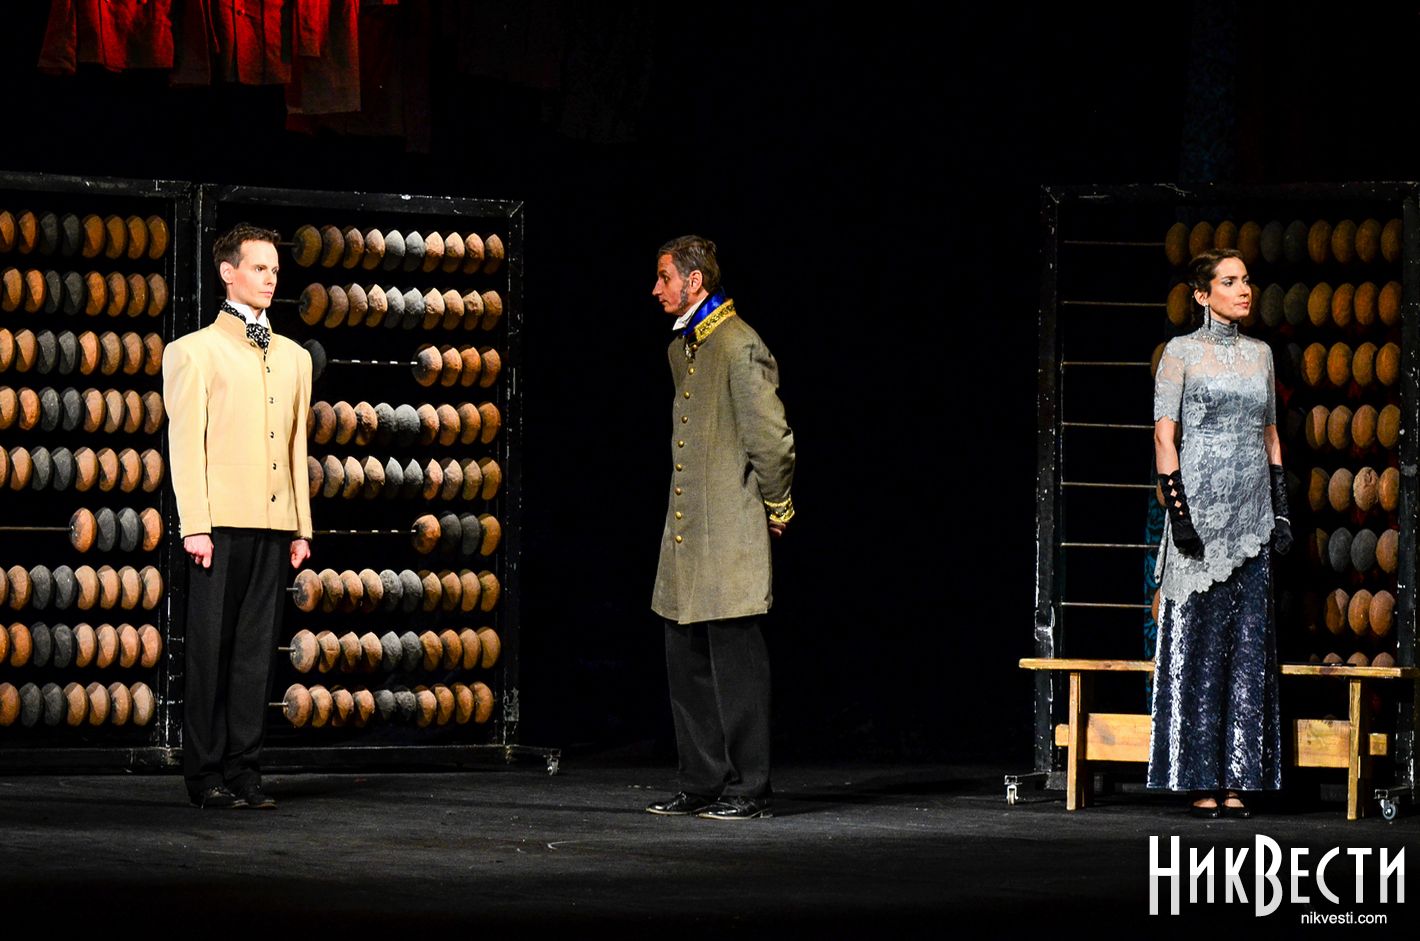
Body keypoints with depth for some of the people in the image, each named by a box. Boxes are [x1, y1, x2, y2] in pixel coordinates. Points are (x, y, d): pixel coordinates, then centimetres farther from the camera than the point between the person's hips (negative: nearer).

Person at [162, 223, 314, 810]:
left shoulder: (294, 358, 19)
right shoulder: (194, 352, 3)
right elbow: (186, 445, -3)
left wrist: (301, 527, 12)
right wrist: (195, 525, -11)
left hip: (273, 523, 5)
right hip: (222, 521, -5)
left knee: (257, 648, 4)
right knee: (211, 646, -3)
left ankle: (243, 769, 7)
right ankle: (207, 774, 1)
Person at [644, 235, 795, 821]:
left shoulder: (738, 346, -15)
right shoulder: (681, 348, 16)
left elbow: (772, 439, -17)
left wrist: (776, 510, -7)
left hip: (730, 535, -10)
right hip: (686, 535, 10)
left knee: (735, 661, -6)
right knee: (686, 663, 11)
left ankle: (749, 790, -2)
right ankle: (703, 785, 17)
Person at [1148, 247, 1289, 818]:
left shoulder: (1260, 354, 14)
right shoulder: (1182, 352, -2)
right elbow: (1164, 434, -6)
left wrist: (1281, 510, 12)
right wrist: (1177, 509, -14)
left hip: (1252, 512, 5)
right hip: (1201, 504, -5)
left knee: (1248, 643, 2)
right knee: (1200, 640, -5)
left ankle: (1235, 781, 5)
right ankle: (1202, 784, -3)